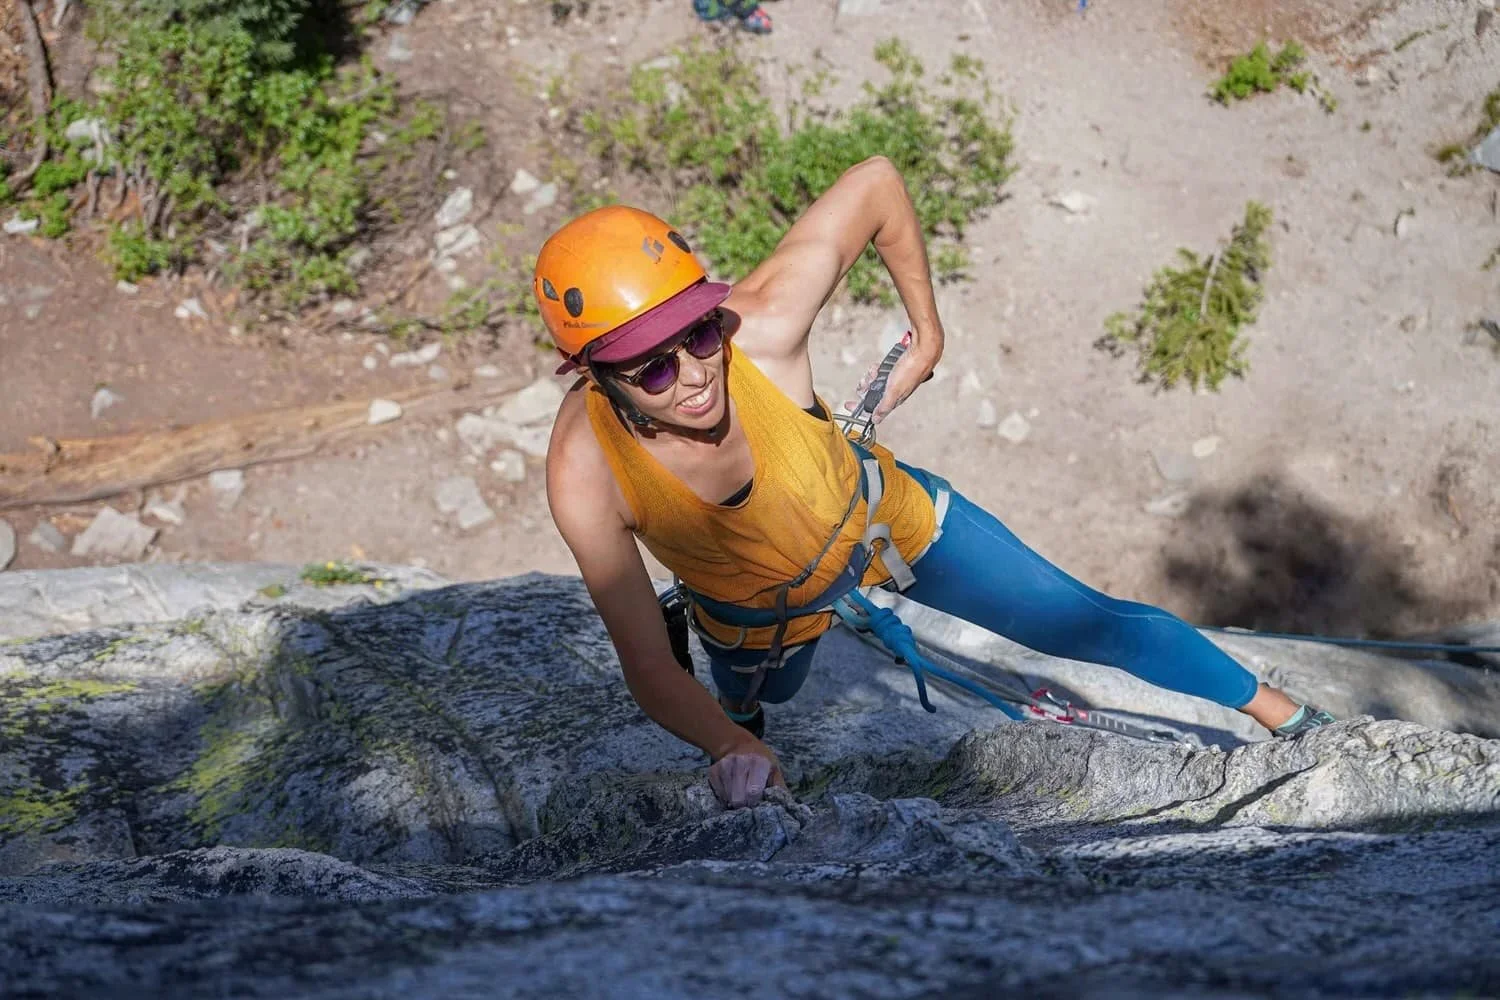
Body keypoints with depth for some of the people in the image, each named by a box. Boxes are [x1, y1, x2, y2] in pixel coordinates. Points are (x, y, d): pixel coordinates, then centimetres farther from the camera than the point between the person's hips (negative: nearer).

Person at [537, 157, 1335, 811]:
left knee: (1094, 625, 9)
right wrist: (731, 749, -50)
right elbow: (648, 667, -31)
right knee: (746, 780, 28)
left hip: (885, 520, 0)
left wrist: (928, 332, -11)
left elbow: (875, 183, -23)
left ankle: (1280, 712, 32)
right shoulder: (584, 476, -38)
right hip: (754, 623, 0)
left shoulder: (760, 327, -39)